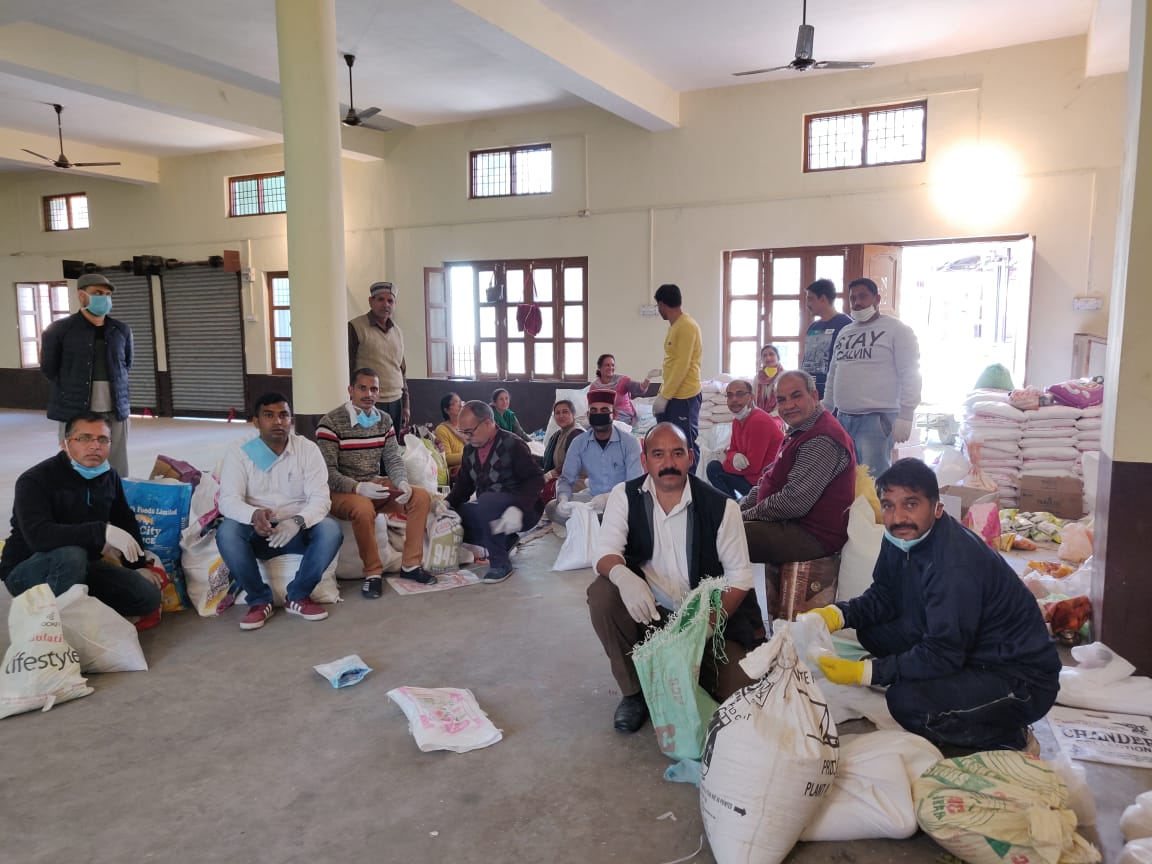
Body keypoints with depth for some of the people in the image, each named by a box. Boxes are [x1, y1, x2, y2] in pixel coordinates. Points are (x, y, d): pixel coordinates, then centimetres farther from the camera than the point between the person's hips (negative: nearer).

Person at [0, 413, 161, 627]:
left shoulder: (110, 476, 0)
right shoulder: (35, 480, -21)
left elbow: (126, 522, 14)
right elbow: (37, 535, -38)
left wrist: (137, 566, 8)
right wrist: (103, 532, -43)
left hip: (81, 568, 6)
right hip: (26, 570, -5)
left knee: (148, 596, -12)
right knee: (71, 555, -40)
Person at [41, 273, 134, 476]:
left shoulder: (122, 330, 8)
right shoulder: (60, 329, -2)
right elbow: (48, 368, 6)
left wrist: (113, 389, 13)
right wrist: (72, 391, 8)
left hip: (116, 411, 3)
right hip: (75, 413, -3)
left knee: (118, 472, 6)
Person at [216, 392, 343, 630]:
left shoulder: (308, 449, -3)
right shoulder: (239, 452, -3)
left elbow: (320, 498, -11)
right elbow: (228, 500, -13)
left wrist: (297, 521, -34)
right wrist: (253, 515, -37)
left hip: (298, 531, 0)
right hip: (257, 533, 0)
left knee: (331, 530, -29)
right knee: (226, 532, -31)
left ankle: (297, 596, -9)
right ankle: (259, 600, -11)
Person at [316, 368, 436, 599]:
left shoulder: (384, 420, 7)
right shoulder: (330, 422, -13)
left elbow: (393, 459, 5)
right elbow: (327, 472, -17)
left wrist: (402, 482, -18)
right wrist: (358, 488, -32)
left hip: (376, 486, 6)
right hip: (341, 491, -6)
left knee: (421, 497, -13)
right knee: (363, 508, -38)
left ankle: (410, 565, -3)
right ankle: (373, 573, -18)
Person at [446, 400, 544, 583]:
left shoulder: (513, 445, -15)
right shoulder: (470, 450, 8)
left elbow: (536, 479, -21)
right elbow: (463, 484, 12)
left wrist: (518, 509, -35)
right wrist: (448, 503, -8)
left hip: (523, 511, -8)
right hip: (487, 508, 8)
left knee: (486, 501, -36)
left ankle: (500, 563, -23)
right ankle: (505, 541, 3)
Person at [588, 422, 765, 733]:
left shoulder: (721, 506, -7)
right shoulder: (625, 496, -4)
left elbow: (739, 576, -5)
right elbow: (606, 554, -10)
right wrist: (622, 575, -36)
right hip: (646, 611, 1)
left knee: (737, 690, -18)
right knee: (602, 594, -26)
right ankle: (634, 691, -5)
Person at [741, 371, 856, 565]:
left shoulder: (822, 440, -21)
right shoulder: (798, 431, 15)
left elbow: (794, 503, -26)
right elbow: (768, 480, 19)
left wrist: (745, 516, -15)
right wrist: (739, 510, 5)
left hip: (814, 536, -11)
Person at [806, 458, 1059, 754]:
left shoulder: (956, 565, -31)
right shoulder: (902, 538, -3)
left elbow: (943, 655, -30)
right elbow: (883, 596, 7)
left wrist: (863, 672, -31)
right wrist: (838, 613, -12)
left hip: (1022, 678, -9)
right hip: (964, 651, 9)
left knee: (907, 702, -30)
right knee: (873, 629, -1)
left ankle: (1009, 740, -3)